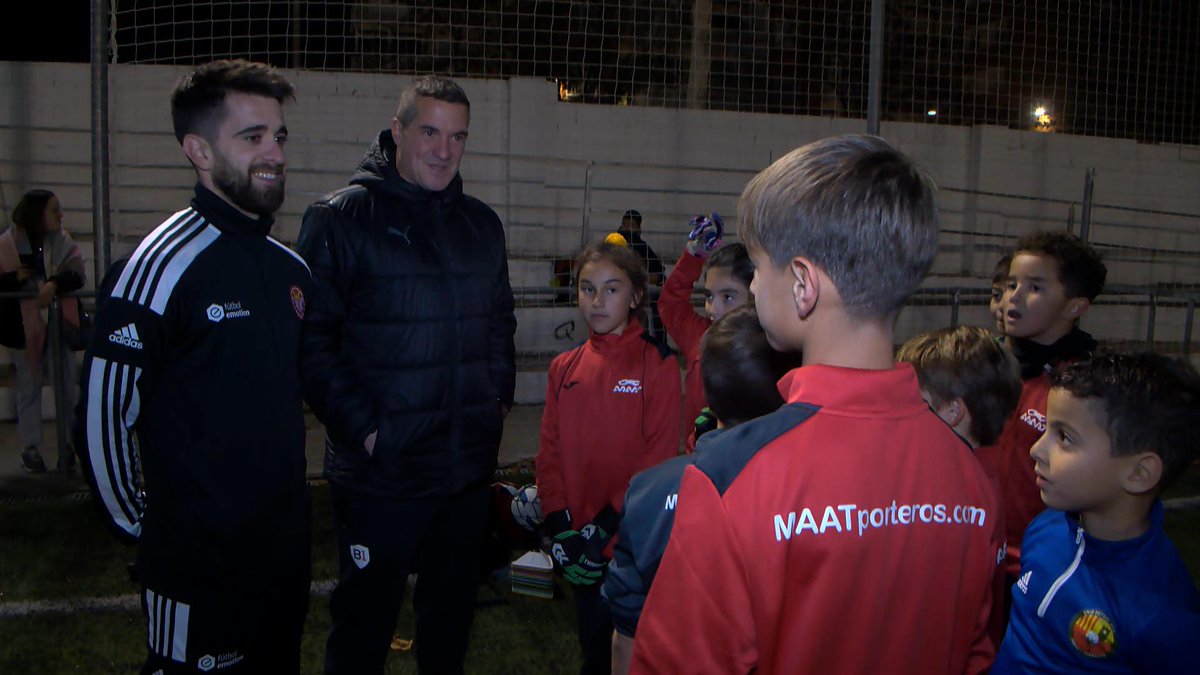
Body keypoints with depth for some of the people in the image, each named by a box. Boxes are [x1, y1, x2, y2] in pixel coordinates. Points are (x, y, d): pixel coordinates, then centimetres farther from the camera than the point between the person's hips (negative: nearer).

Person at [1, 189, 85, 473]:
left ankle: (68, 446, 13)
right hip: (24, 326, -2)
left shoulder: (62, 241, 0)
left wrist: (55, 283, -31)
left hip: (59, 323, 2)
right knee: (29, 388, 10)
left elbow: (77, 274, -14)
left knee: (66, 386, 4)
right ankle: (30, 448, 20)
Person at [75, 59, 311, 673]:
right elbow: (102, 417, -14)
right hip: (198, 573, -7)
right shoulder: (163, 265, -16)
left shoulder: (291, 269, 7)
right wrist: (138, 525, -5)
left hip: (287, 556, 7)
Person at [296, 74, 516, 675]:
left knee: (452, 615, 21)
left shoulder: (482, 224, 10)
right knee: (364, 626, 10)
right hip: (380, 471, -5)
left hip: (469, 469, 6)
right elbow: (311, 338, -14)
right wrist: (360, 427, -18)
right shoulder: (339, 218, -9)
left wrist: (499, 395, 8)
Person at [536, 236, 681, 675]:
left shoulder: (657, 363, -7)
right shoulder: (564, 368, 7)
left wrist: (607, 525, -17)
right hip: (578, 542, 4)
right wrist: (558, 524, -6)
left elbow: (660, 456, -12)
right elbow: (549, 452, 6)